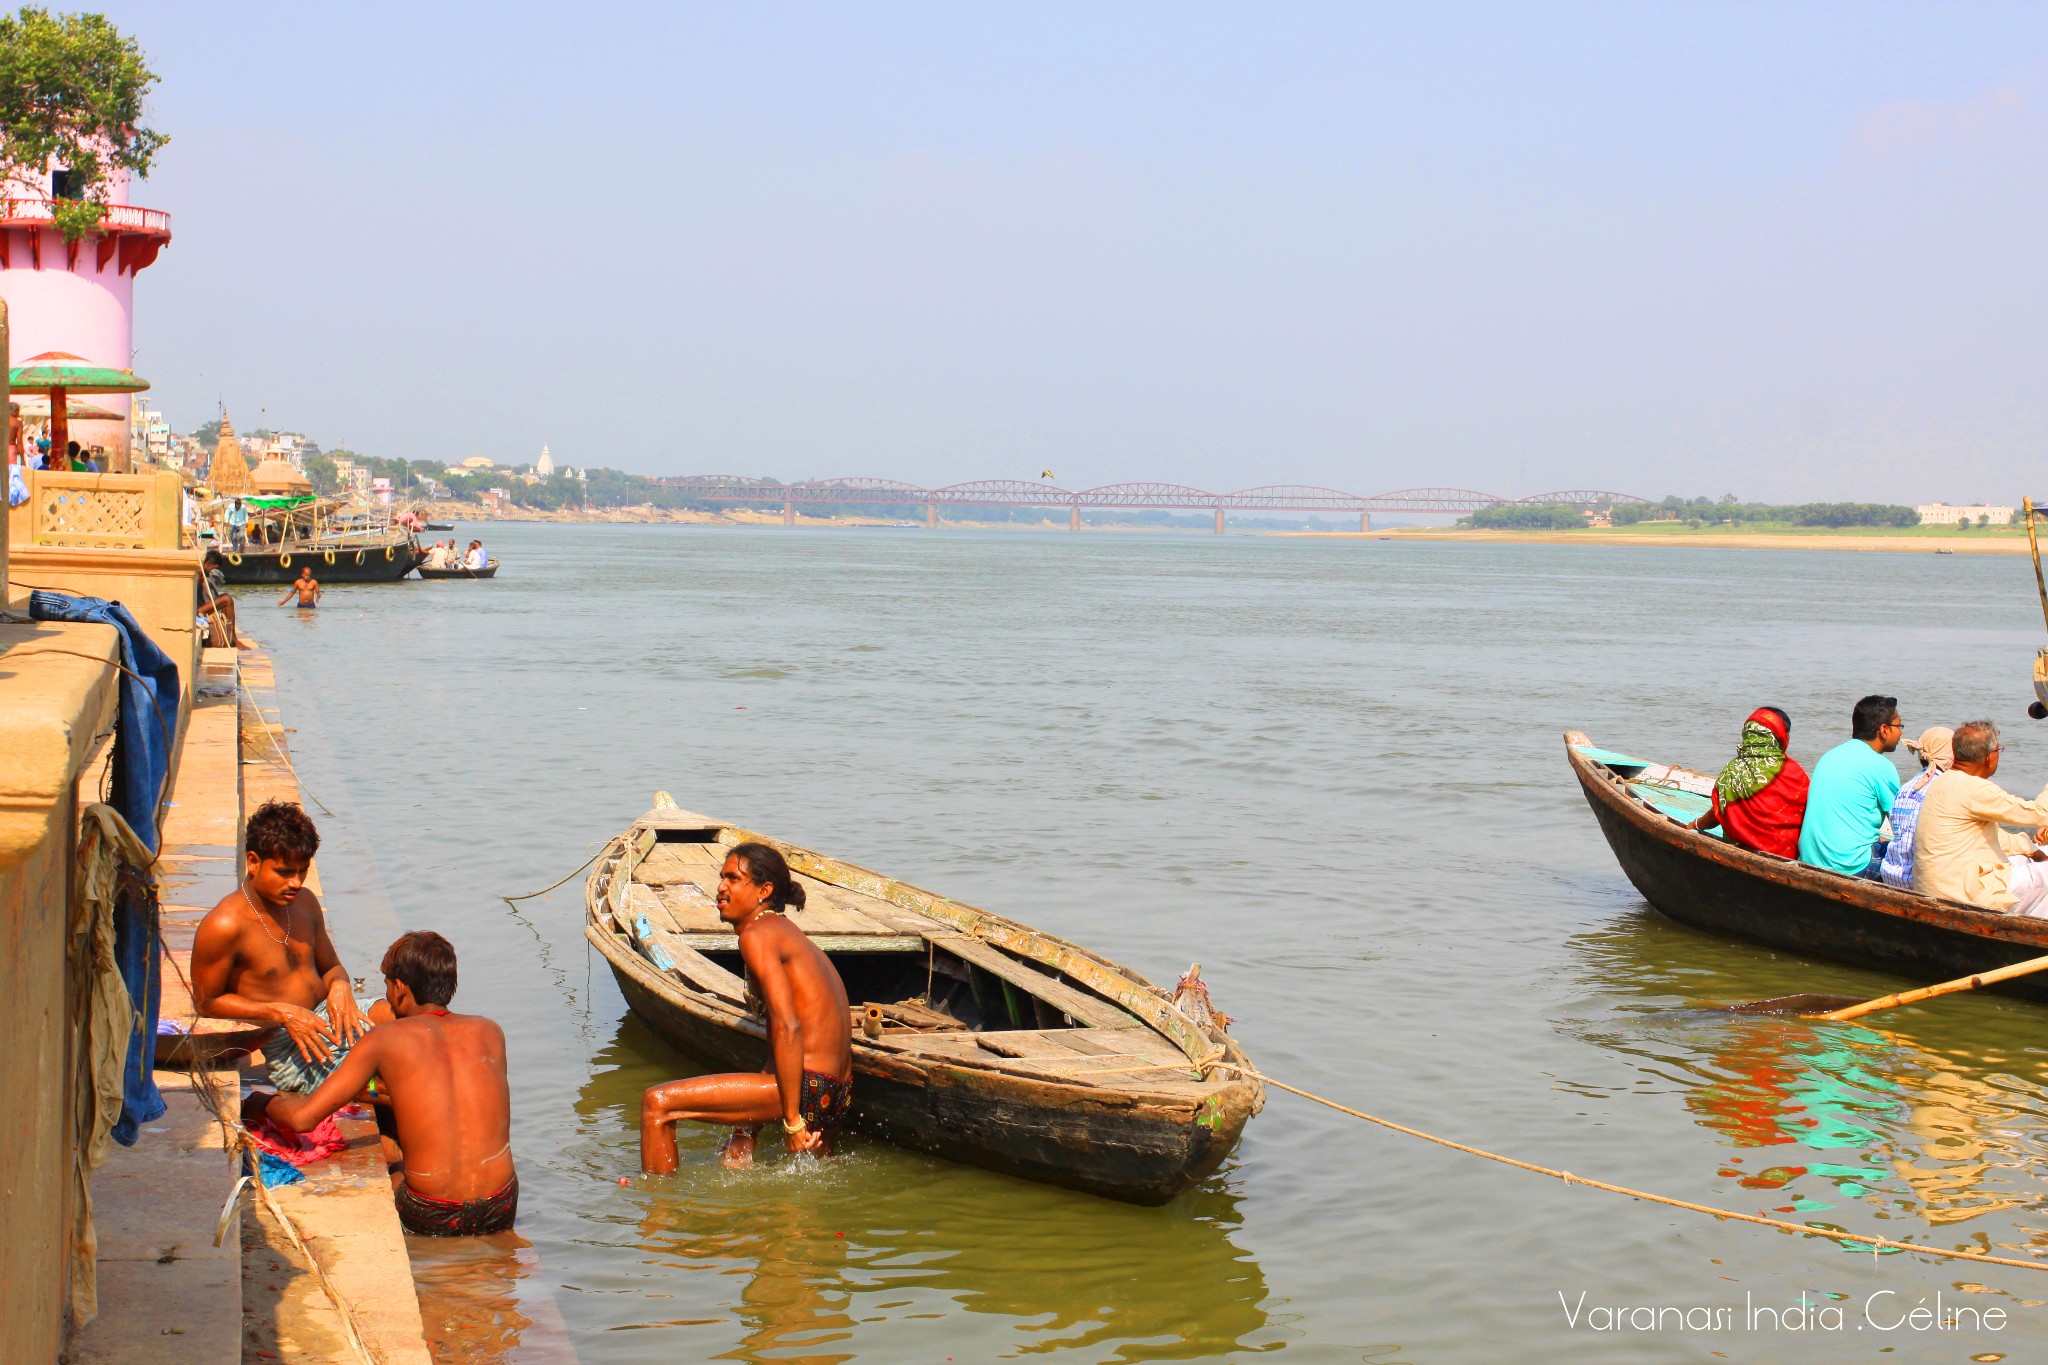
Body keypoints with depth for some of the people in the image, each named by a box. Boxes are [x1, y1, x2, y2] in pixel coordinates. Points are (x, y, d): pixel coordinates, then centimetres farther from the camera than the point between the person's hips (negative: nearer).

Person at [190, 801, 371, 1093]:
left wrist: (339, 987, -4)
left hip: (327, 1018, 8)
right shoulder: (224, 925, -14)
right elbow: (206, 1003, -6)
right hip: (283, 1048, -8)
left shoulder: (305, 902, 10)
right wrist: (281, 1013, -15)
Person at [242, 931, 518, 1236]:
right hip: (500, 1213, 3)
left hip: (432, 1221, -3)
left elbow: (303, 1118, -5)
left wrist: (259, 1103, 17)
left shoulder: (386, 1039, -5)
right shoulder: (490, 1031, 5)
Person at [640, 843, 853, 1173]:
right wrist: (749, 1121, 23)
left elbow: (786, 1028, -19)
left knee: (657, 1102, -10)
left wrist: (792, 1119, -19)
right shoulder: (789, 935, 21)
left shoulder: (757, 935, -8)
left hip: (807, 1087, -10)